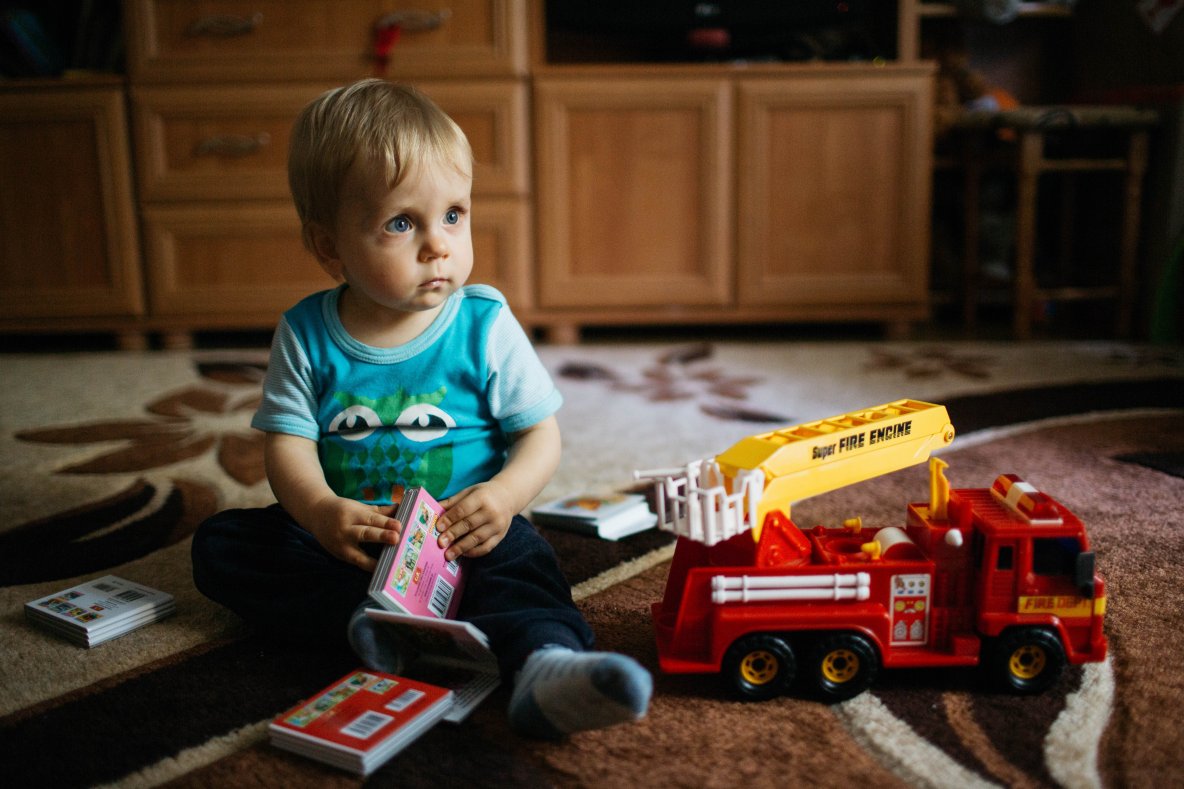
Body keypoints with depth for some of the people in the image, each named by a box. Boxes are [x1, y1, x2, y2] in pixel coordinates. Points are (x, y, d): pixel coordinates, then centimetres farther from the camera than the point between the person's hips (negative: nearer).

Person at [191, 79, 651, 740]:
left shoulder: (486, 326, -7)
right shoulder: (306, 334, -3)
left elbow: (541, 436, -4)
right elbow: (288, 444, -5)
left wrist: (504, 495, -26)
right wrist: (321, 511, -27)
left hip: (462, 534, -2)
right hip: (345, 531, 3)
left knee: (521, 558, -32)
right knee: (220, 544, -14)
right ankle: (367, 615, -28)